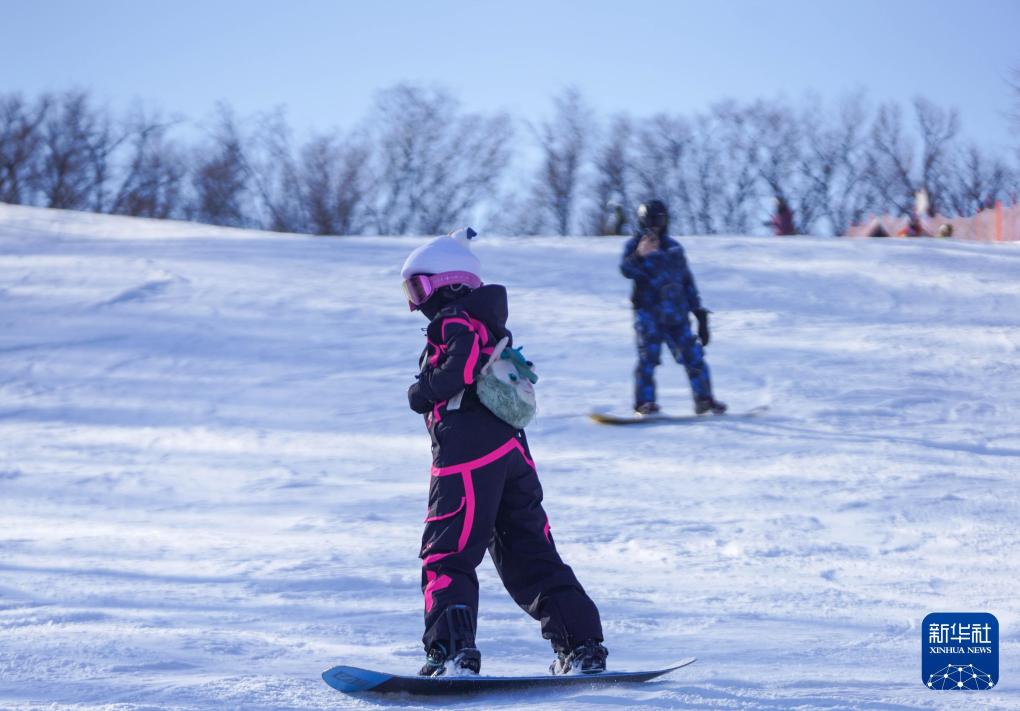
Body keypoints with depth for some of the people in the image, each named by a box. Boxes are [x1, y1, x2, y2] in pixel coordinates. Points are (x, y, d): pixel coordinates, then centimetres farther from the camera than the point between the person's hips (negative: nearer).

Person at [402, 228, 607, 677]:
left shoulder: (453, 321, -6)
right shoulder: (489, 325, 22)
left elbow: (465, 366, -23)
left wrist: (423, 391, -9)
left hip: (467, 457, -9)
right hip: (512, 451, 9)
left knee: (445, 557, -7)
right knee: (531, 556, 14)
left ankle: (453, 652, -19)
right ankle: (583, 648, 12)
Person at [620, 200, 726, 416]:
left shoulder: (674, 248, 19)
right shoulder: (636, 245, 6)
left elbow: (687, 282, 22)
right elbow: (627, 270, -14)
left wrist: (699, 311, 19)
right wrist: (639, 256, -33)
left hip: (676, 312, 4)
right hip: (648, 311, -4)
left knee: (693, 355, -1)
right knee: (648, 356, -17)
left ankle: (704, 399, 9)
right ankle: (644, 403, -13)